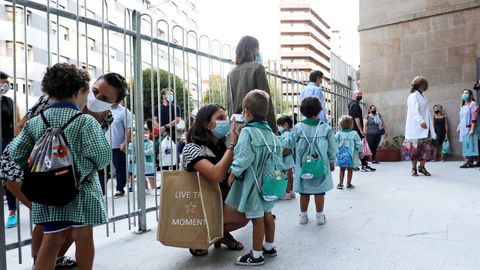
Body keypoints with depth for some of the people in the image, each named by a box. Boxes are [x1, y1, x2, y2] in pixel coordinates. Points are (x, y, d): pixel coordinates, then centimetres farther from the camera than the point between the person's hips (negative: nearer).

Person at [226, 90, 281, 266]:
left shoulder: (247, 131, -16)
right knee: (267, 214, 19)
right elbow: (278, 155, 9)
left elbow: (244, 158, -21)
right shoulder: (271, 133, 5)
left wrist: (233, 174, -10)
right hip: (267, 180, 8)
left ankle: (256, 255, 13)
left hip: (253, 182, -8)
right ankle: (269, 247, 34)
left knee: (257, 218, 1)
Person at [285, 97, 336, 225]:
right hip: (321, 165, 0)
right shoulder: (325, 128, -8)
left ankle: (303, 216, 23)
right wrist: (332, 163, 15)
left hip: (303, 166, 1)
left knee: (304, 192, 11)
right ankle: (320, 216, 20)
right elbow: (332, 148, 1)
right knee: (319, 192, 10)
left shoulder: (298, 128, -9)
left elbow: (291, 144, 5)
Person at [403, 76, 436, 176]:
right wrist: (421, 121, -35)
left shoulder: (422, 96, 19)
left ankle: (422, 167, 16)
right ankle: (414, 169, 7)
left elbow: (425, 112, 21)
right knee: (415, 148, -2)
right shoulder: (413, 96, -7)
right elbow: (415, 111, -21)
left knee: (426, 148, 4)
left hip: (425, 127, 8)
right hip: (415, 127, -8)